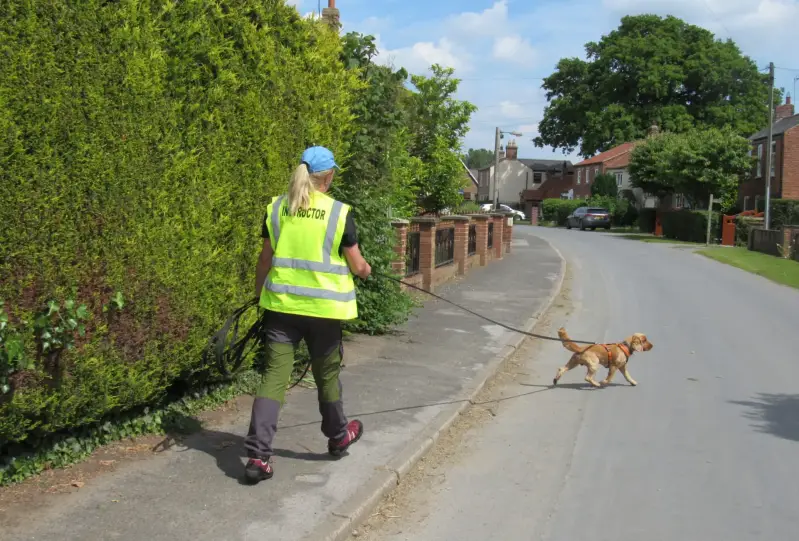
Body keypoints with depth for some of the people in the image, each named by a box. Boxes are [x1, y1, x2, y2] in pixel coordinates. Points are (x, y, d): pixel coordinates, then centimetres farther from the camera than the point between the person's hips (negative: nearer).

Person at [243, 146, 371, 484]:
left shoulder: (276, 208, 1)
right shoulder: (339, 213, -8)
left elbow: (265, 259, 7)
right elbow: (357, 265, -2)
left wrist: (259, 293, 20)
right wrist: (365, 270, 21)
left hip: (281, 304, 2)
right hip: (323, 307, -2)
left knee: (274, 375, 2)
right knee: (327, 374, 17)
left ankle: (258, 455, -6)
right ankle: (338, 436, 38)